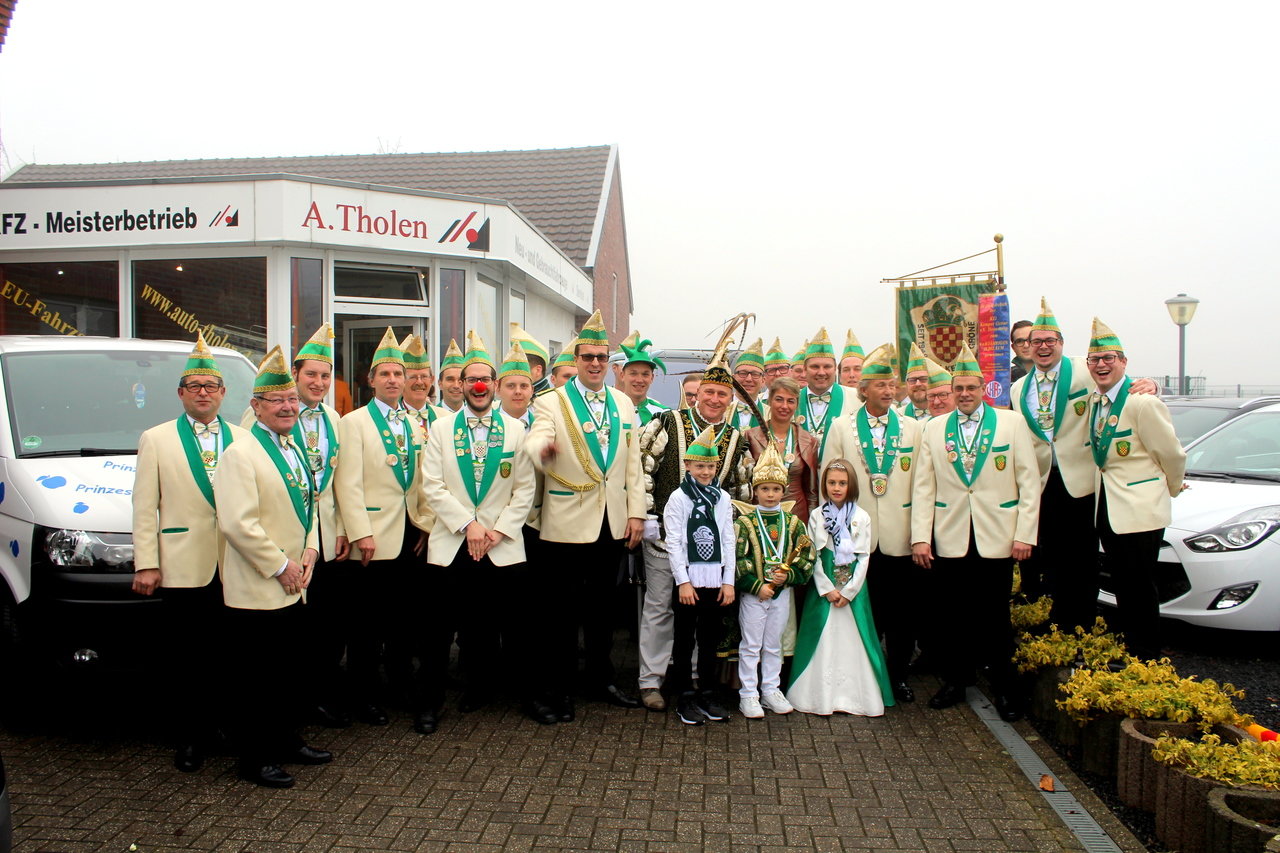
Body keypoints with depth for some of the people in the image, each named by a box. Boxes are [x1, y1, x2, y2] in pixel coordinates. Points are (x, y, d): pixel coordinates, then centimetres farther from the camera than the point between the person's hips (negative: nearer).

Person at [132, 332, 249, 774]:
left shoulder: (243, 439, 11)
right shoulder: (156, 440, 8)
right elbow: (144, 508, 4)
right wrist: (146, 564, -4)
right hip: (183, 568, -1)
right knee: (185, 658, 4)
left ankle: (227, 727, 21)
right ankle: (188, 738, 16)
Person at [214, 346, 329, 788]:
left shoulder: (295, 450, 14)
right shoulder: (240, 454, -14)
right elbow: (237, 524, -21)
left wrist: (310, 549, 2)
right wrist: (280, 566, -16)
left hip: (292, 586, 8)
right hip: (256, 589, -8)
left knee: (291, 669, 17)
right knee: (256, 677, 2)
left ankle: (287, 740, 32)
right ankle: (255, 758, 14)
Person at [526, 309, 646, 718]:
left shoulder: (623, 403, 10)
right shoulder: (551, 403, -4)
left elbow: (633, 463, 9)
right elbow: (535, 444, -22)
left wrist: (636, 513, 2)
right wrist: (542, 449, -46)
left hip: (613, 523, 4)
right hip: (567, 524, -4)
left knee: (602, 606, 15)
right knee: (562, 609, 4)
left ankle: (601, 679, 29)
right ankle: (559, 687, 17)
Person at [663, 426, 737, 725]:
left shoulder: (723, 498, 7)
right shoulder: (678, 498, -4)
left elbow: (728, 541, 7)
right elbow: (673, 542, -7)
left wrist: (728, 581, 2)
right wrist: (683, 581, -12)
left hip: (715, 579, 4)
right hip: (688, 579, -3)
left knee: (710, 638, 10)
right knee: (684, 639, 4)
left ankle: (707, 693, 21)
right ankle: (684, 696, 13)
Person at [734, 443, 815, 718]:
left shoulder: (792, 522, 3)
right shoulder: (745, 522, -7)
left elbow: (807, 557, 2)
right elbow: (735, 559, -13)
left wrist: (788, 576, -14)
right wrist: (757, 585, -18)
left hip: (781, 593, 3)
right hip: (752, 593, -3)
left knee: (774, 645, 14)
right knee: (750, 646, 5)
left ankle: (771, 690, 26)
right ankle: (748, 694, 14)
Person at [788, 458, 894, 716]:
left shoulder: (862, 518, 1)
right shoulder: (817, 516, 1)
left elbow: (863, 558, -1)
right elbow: (813, 557, -1)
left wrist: (848, 591, -8)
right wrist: (828, 589, -10)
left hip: (853, 588, 0)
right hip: (824, 587, 0)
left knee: (851, 639, 1)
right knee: (823, 640, 1)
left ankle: (855, 695, 9)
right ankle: (821, 695, 9)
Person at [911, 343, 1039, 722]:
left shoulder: (1012, 422, 3)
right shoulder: (934, 428, 8)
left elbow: (1029, 482, 1)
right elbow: (923, 487, 5)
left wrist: (1025, 534, -6)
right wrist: (920, 537, -1)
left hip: (996, 537, -1)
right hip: (950, 538, 2)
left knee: (996, 615, 4)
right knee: (953, 615, 7)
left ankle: (1004, 687, 18)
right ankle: (955, 681, 22)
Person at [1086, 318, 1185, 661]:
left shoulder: (1143, 403, -15)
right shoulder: (1094, 400, 9)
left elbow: (1173, 456, -7)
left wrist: (1169, 490, 7)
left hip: (1139, 509, -7)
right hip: (1106, 507, 7)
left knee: (1140, 587, -1)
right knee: (1122, 587, 14)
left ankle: (1148, 660, 10)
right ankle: (1128, 654, 25)